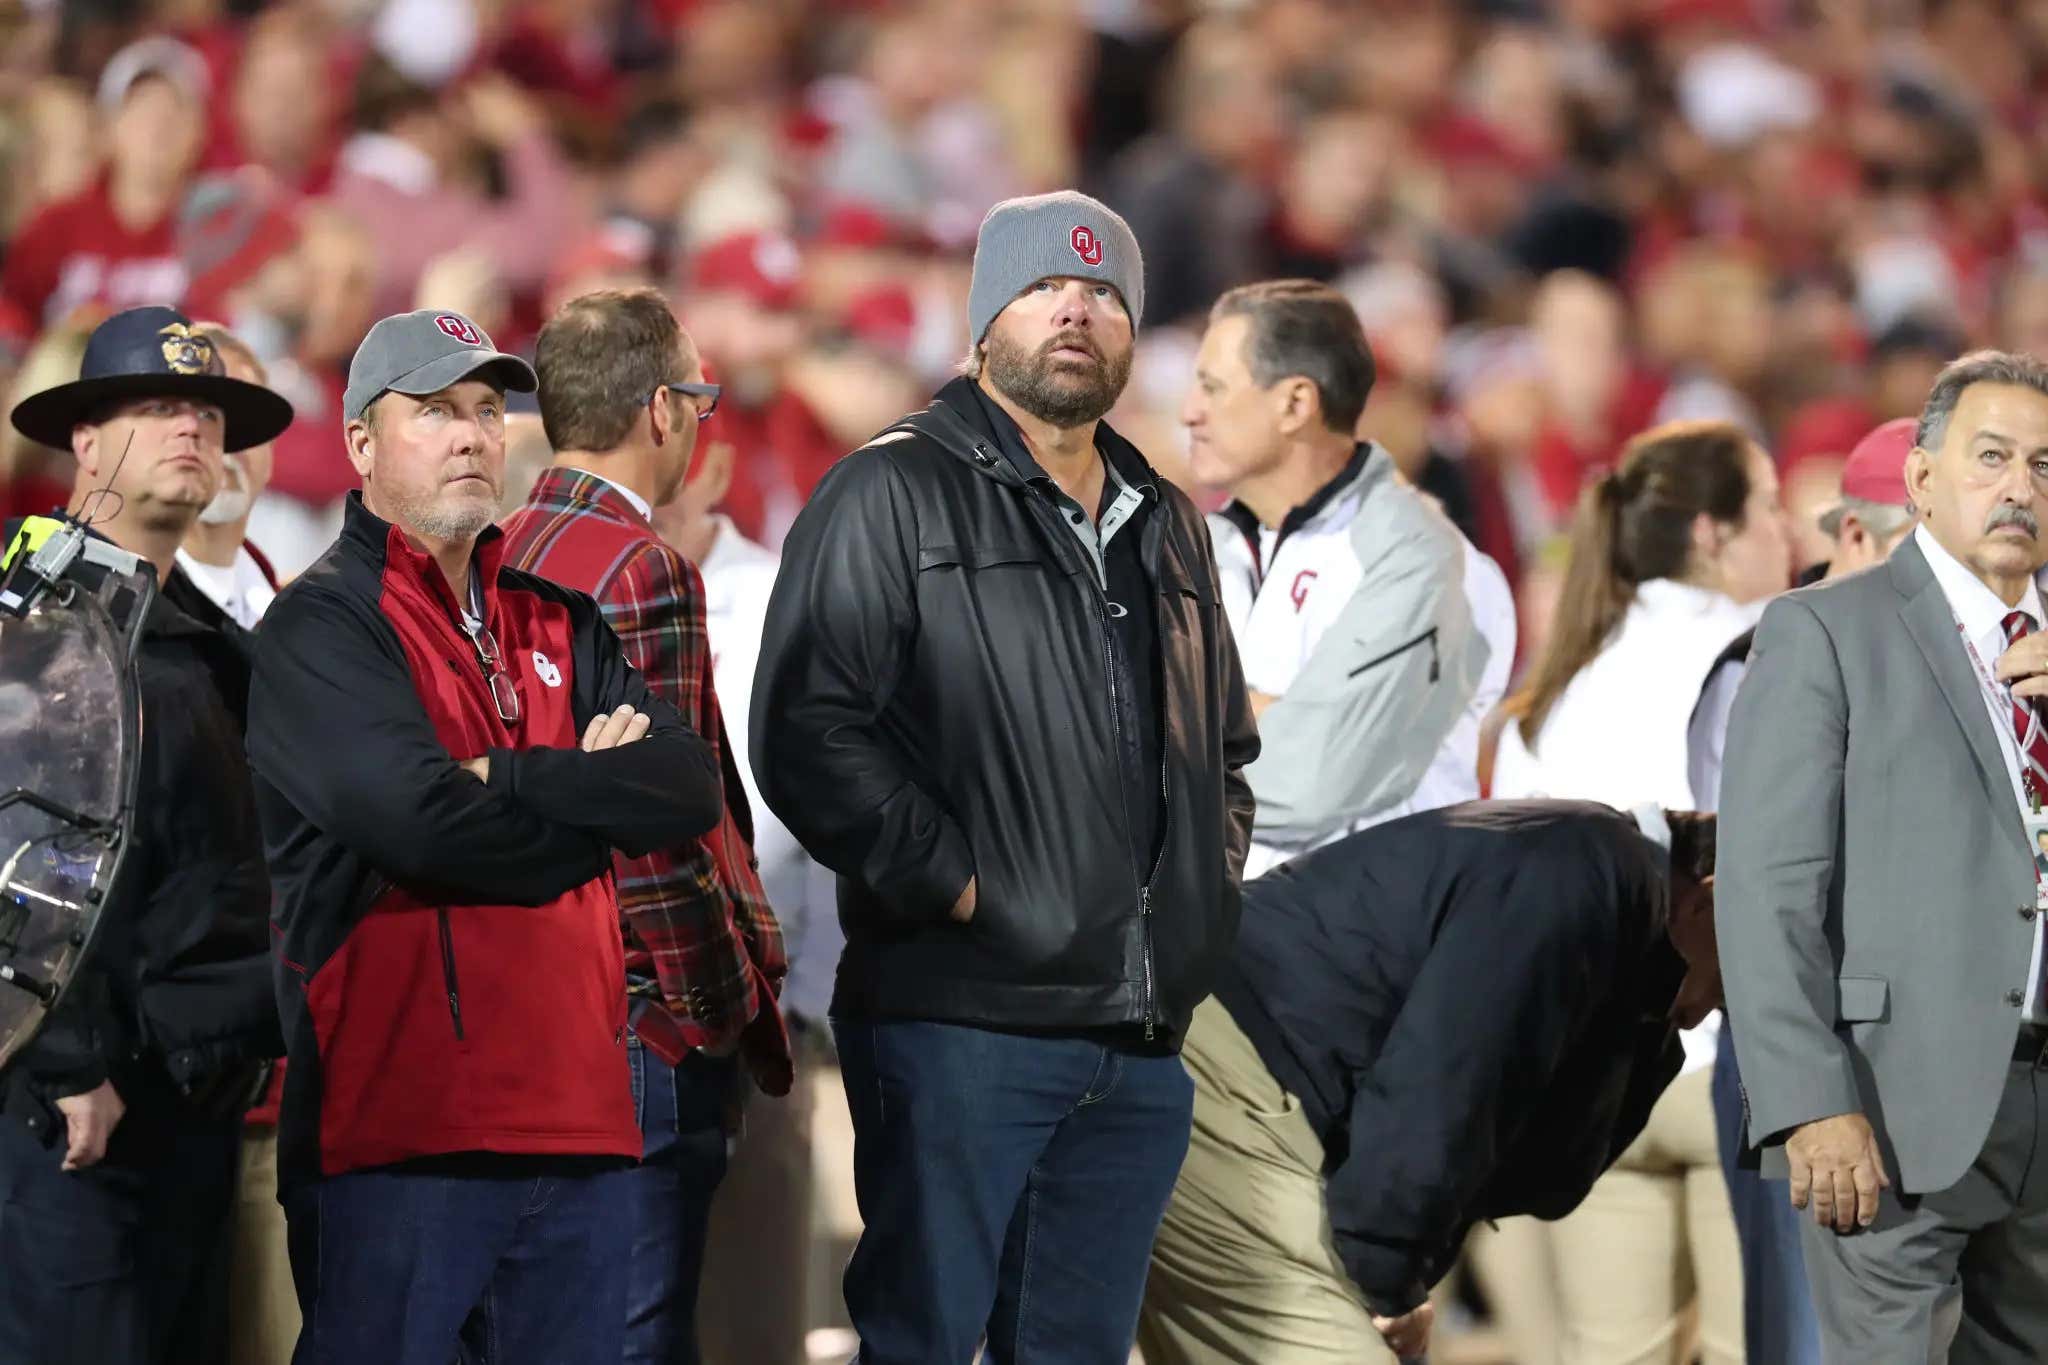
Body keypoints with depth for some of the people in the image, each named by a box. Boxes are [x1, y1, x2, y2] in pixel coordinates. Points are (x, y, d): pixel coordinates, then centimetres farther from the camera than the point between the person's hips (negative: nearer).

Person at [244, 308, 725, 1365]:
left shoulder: (558, 626, 18)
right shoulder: (321, 627, -3)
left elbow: (692, 789, 3)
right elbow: (423, 825, -18)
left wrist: (510, 777, -11)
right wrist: (598, 804, -3)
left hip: (578, 1121, 6)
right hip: (399, 1132, -6)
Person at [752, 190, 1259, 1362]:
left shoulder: (1167, 528, 21)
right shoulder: (894, 495, -1)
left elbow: (1228, 749, 32)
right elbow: (809, 730, -11)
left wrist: (1209, 893, 16)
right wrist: (949, 881, -15)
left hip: (1141, 1038, 7)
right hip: (962, 1022, -6)